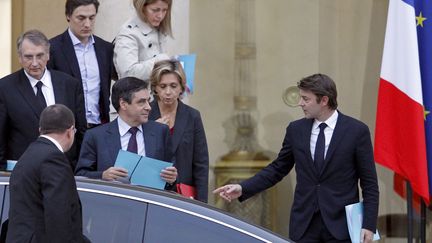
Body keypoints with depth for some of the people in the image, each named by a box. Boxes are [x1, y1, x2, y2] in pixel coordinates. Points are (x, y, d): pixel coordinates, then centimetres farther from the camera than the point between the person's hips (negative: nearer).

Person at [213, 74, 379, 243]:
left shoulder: (356, 131, -4)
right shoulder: (296, 130, 7)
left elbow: (369, 183, -2)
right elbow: (277, 169, 14)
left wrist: (368, 225, -9)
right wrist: (243, 189, 1)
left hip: (340, 224, -3)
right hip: (304, 224, 3)